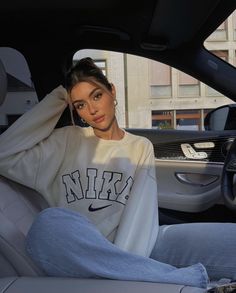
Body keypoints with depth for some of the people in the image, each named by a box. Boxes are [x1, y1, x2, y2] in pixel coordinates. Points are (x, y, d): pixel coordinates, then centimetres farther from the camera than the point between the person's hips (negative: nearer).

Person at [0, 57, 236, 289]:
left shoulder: (141, 147, 16)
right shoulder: (67, 141, 17)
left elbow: (140, 211, 0)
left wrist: (122, 262, -18)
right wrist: (53, 103, 9)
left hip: (134, 249, -1)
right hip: (79, 255, 2)